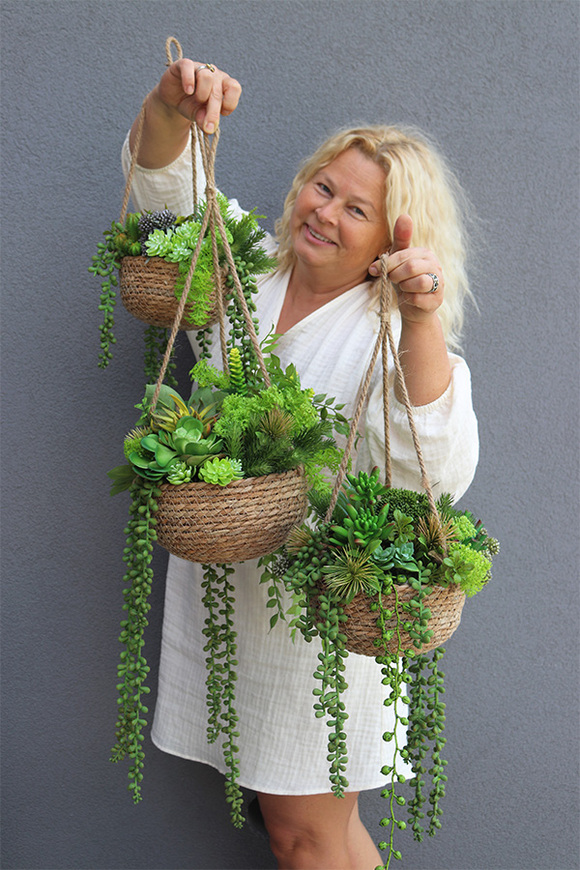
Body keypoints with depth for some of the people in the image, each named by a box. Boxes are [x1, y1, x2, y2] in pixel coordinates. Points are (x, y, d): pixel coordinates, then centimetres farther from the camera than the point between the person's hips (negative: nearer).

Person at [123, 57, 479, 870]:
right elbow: (163, 180, -1)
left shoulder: (395, 337, -15)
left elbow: (439, 473, -31)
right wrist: (172, 106, -23)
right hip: (218, 587, 5)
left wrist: (424, 323, -41)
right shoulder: (247, 271, 0)